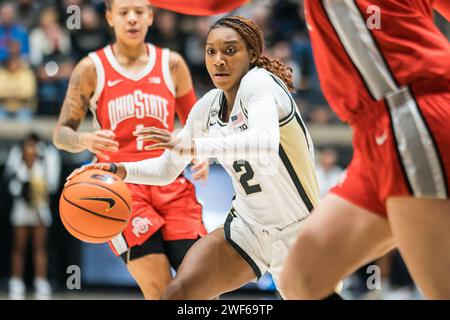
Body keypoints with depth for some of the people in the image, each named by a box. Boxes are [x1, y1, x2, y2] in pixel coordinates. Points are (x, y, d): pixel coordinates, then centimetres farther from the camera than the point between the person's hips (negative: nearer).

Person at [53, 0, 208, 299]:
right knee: (162, 293, -15)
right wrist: (87, 140, -20)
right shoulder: (92, 69, 2)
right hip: (121, 187, -3)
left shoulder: (171, 64, 9)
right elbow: (62, 133, 4)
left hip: (171, 185, 3)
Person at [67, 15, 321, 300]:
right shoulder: (208, 107, 1)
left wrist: (196, 146, -51)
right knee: (178, 294, -13)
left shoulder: (259, 82, -20)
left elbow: (266, 143, -41)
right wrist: (118, 170, -7)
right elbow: (167, 168, 11)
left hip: (298, 234, -5)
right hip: (247, 227, 5)